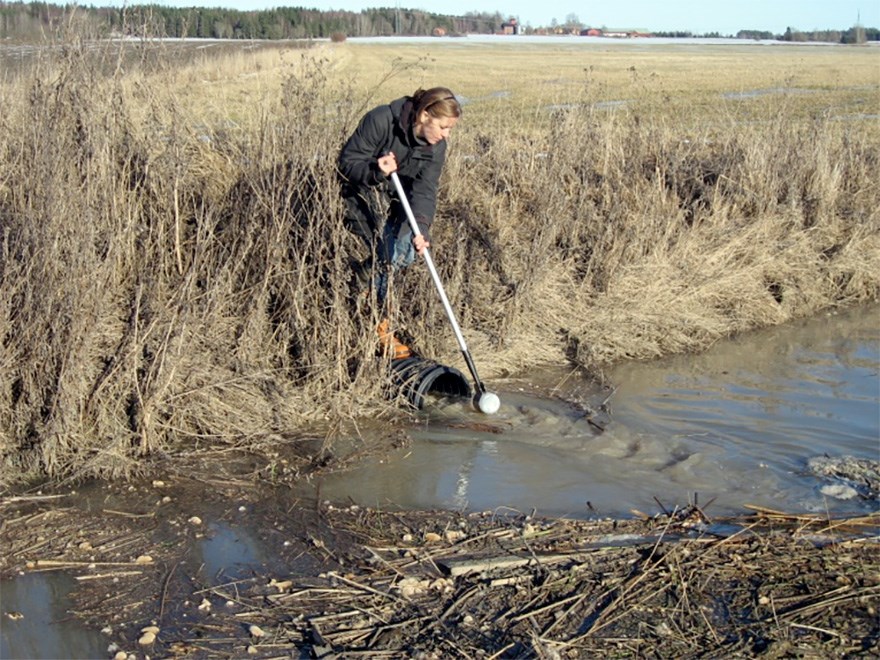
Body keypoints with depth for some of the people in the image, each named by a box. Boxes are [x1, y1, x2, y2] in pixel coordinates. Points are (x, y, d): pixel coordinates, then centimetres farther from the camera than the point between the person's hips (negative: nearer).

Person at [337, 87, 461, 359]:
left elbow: (425, 191, -19)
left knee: (405, 254, -6)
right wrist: (375, 171, -42)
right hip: (358, 196, -6)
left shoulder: (435, 146, -11)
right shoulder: (380, 120, -27)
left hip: (393, 200, 6)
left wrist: (421, 230, -35)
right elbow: (347, 161, -22)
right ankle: (381, 329, -1)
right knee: (388, 254, -16)